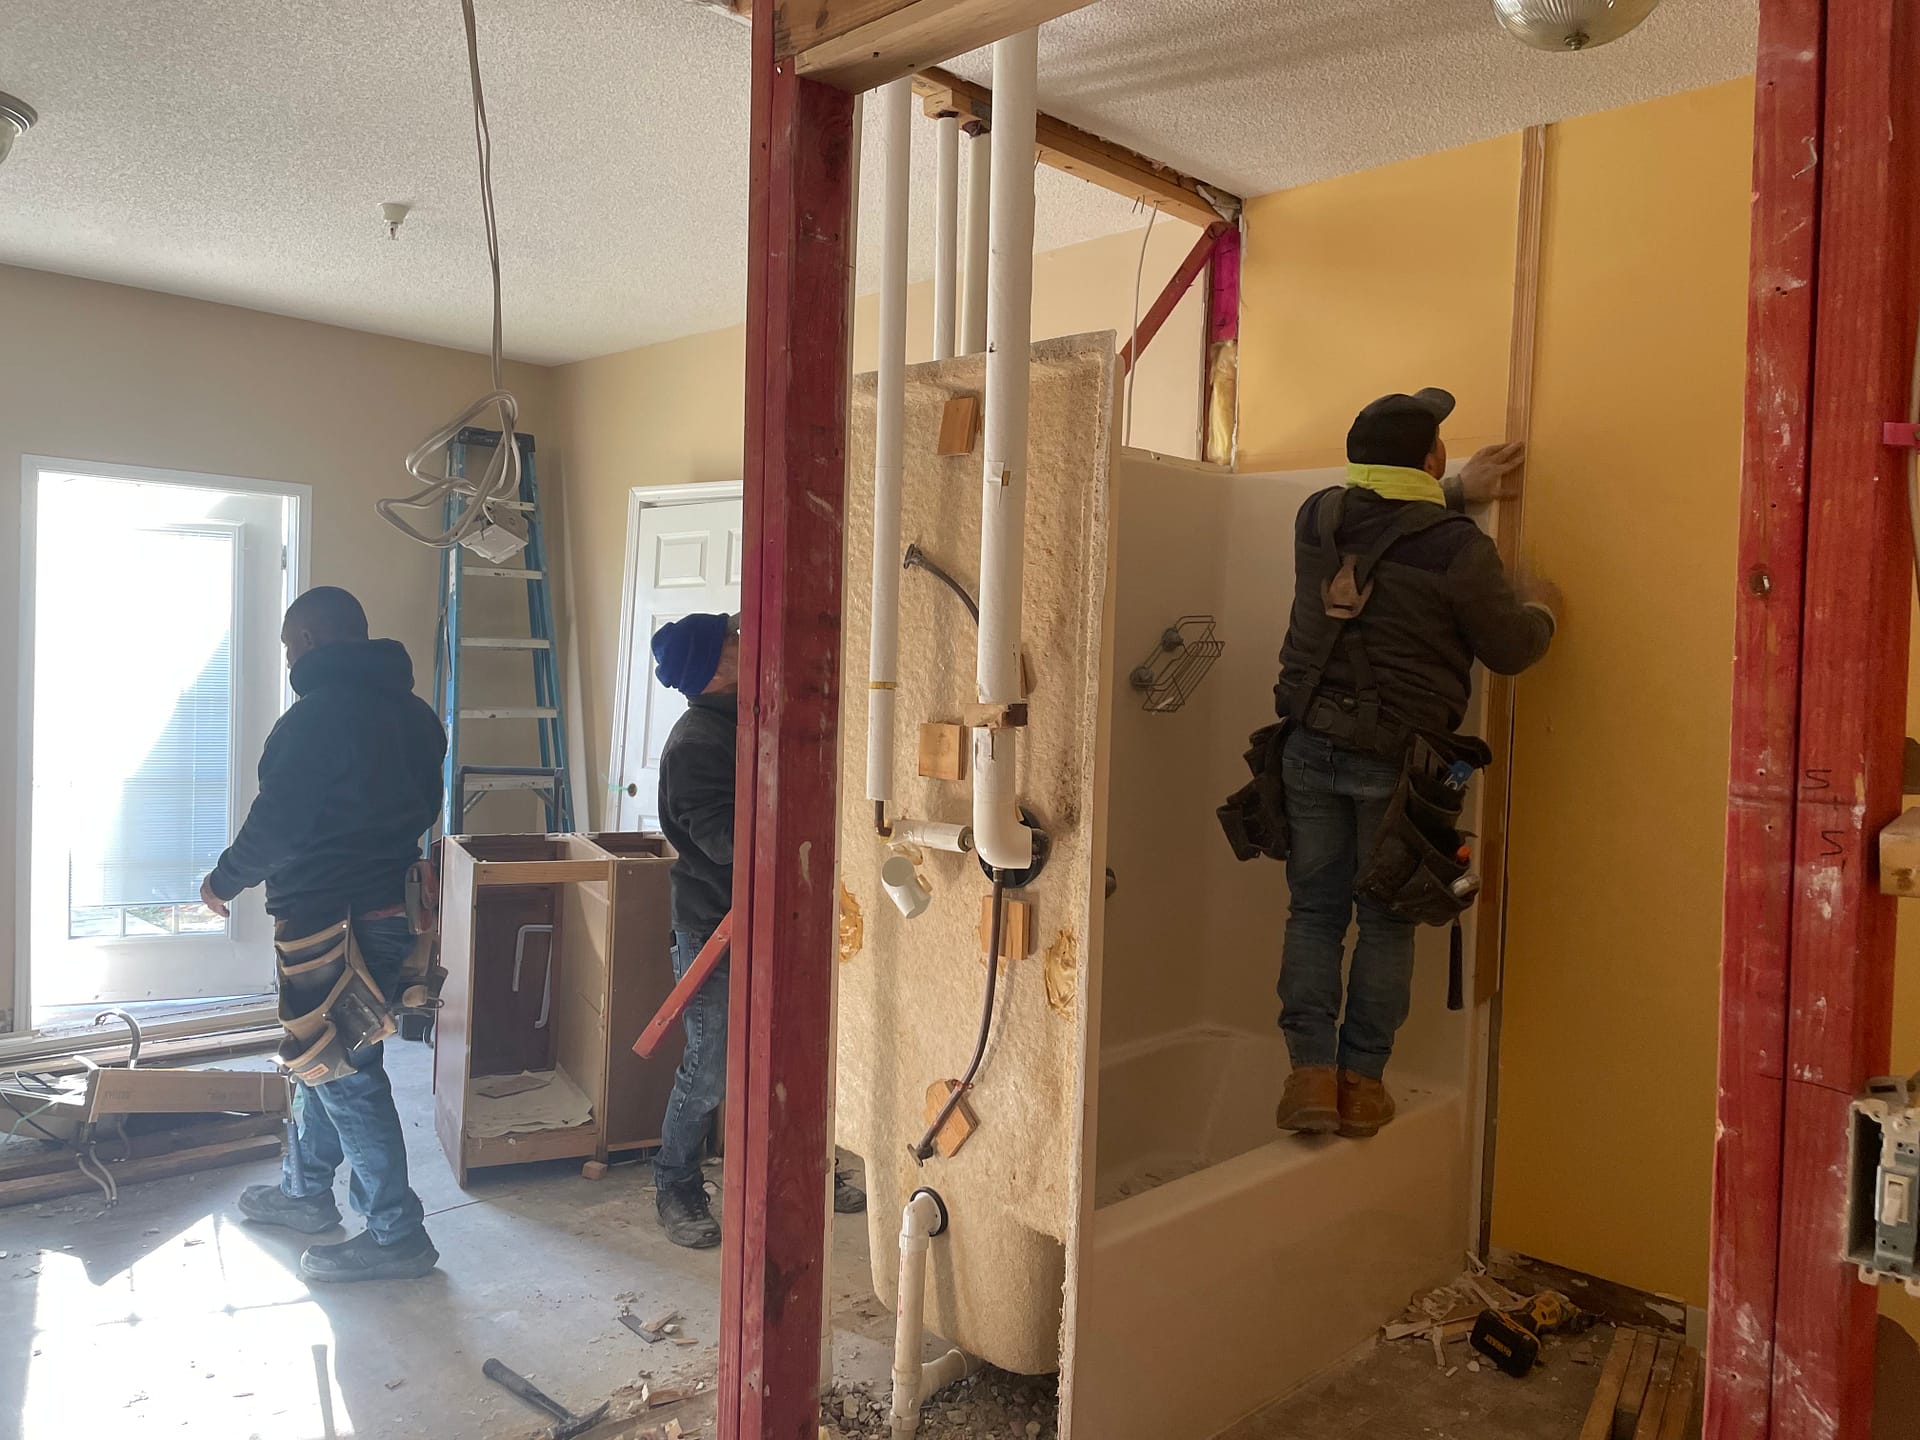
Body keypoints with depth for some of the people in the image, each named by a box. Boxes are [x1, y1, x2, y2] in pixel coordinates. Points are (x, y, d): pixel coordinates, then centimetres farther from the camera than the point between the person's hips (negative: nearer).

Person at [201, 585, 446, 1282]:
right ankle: (305, 1191, 38)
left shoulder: (320, 714, -18)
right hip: (390, 906, 9)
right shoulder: (411, 713, 9)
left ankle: (397, 1235, 5)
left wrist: (224, 883, 2)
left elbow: (277, 825, -15)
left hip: (331, 920, -9)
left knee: (344, 1074, -1)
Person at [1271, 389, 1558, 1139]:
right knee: (1385, 921, 9)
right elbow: (1510, 649, 0)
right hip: (1396, 759, -4)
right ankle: (1362, 1082, 16)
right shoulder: (1458, 547, -13)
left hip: (1311, 746, 4)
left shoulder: (1318, 516, 3)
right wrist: (1540, 606, 20)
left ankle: (1311, 1072, 9)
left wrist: (1457, 493, 31)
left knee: (1314, 910, 11)